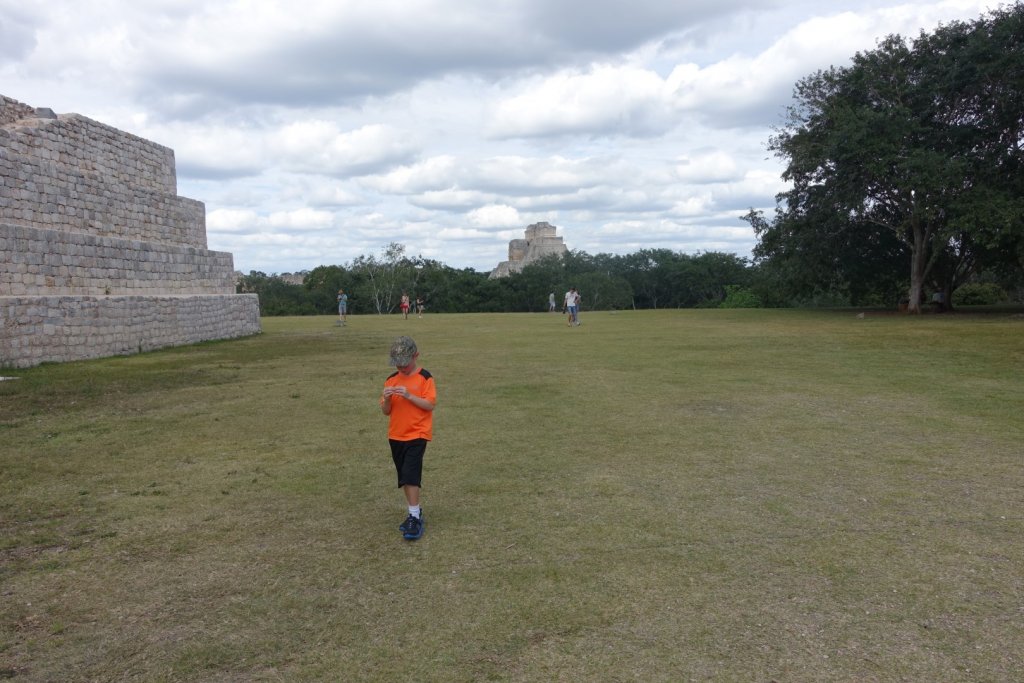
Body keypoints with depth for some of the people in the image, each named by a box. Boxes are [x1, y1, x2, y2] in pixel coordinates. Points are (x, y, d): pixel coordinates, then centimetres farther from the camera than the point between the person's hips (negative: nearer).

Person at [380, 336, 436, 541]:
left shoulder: (425, 378, -8)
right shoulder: (391, 379, 6)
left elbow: (430, 405, -15)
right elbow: (386, 411, 6)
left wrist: (409, 395, -24)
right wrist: (387, 398, -15)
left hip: (417, 434, -6)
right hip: (396, 435, 6)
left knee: (411, 475, -14)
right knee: (404, 477, 12)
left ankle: (415, 518, -7)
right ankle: (415, 512, 25)